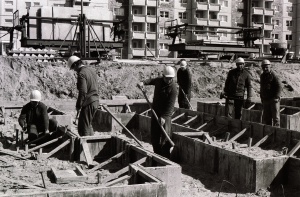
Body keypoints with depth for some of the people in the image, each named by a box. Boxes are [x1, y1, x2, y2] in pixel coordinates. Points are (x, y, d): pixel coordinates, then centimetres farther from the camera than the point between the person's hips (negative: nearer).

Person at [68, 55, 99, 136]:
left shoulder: (81, 74, -17)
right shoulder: (92, 70, 10)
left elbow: (83, 92, -23)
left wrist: (78, 106, -14)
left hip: (88, 103, -9)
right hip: (95, 101, 9)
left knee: (83, 127, 0)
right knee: (88, 124, 22)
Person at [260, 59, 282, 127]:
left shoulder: (273, 76, -10)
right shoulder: (262, 76, 12)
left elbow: (279, 87, -14)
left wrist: (276, 97, -21)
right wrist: (262, 98, 17)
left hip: (273, 100, -7)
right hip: (265, 100, 7)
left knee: (275, 117, -2)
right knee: (266, 117, 11)